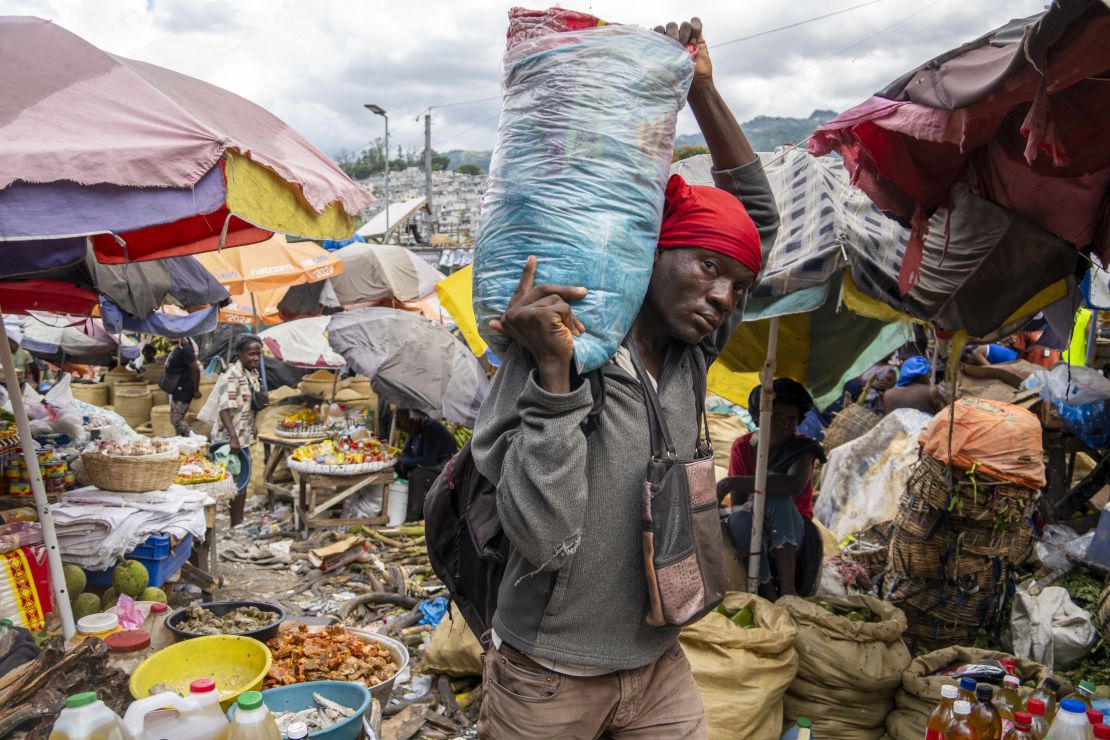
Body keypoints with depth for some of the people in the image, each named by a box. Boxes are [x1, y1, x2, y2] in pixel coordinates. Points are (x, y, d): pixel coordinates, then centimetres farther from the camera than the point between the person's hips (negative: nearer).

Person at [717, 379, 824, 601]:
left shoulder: (802, 448, -9)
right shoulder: (742, 447, -3)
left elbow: (795, 485, -34)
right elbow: (737, 503, -9)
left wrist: (730, 482, -39)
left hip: (791, 533, -1)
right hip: (753, 536, 1)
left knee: (777, 495, -32)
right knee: (740, 517, -33)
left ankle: (787, 589, -36)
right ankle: (767, 593, -34)